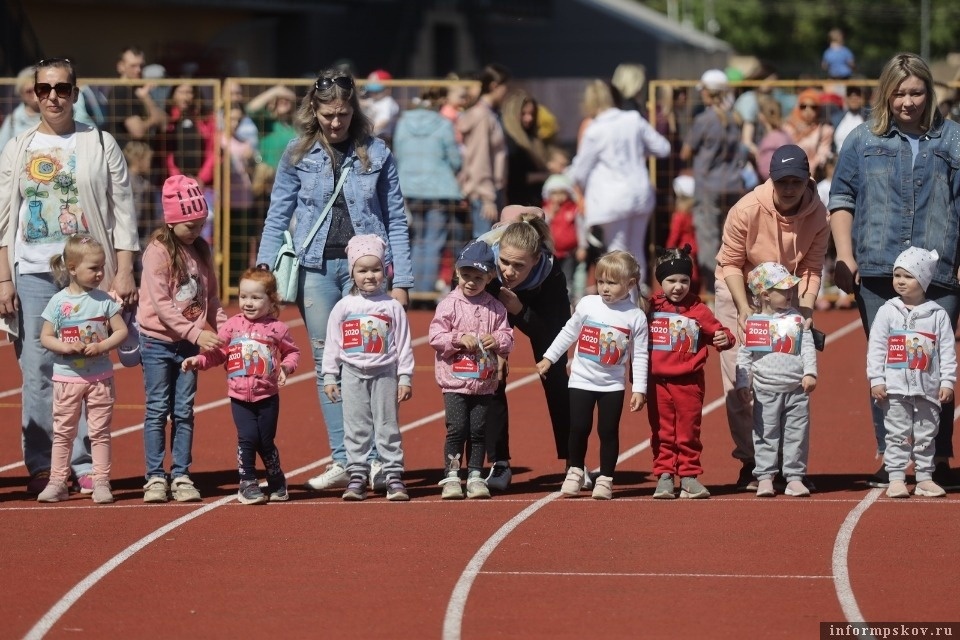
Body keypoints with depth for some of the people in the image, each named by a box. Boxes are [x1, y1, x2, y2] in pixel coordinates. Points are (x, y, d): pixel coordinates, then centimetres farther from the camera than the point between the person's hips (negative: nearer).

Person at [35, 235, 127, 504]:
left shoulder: (104, 300, -3)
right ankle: (57, 481, 10)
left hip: (100, 377, 0)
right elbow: (45, 337, -2)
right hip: (67, 377, 0)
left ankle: (101, 481, 9)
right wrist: (66, 347, -20)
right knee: (63, 432, 5)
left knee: (99, 431, 4)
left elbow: (121, 331, -1)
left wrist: (101, 346, -16)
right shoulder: (59, 301, -5)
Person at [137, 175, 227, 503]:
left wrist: (224, 328, -3)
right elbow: (161, 304, -18)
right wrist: (196, 333, -24)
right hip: (158, 341, -5)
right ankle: (155, 477, 5)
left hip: (190, 342, 5)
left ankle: (181, 476, 11)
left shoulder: (200, 251, 8)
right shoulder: (158, 251, -11)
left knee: (184, 411, 6)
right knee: (158, 410, 1)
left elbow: (211, 299, 13)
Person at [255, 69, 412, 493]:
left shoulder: (376, 153, 4)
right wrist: (263, 273, -2)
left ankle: (376, 457, -2)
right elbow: (277, 217, 7)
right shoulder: (298, 155, 5)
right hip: (316, 267, 1)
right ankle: (341, 461, 5)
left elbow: (396, 220, 6)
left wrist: (401, 281, 1)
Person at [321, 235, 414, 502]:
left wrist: (405, 378, -1)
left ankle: (394, 477, 5)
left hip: (384, 374, -1)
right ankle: (357, 476, 8)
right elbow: (332, 344, 5)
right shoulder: (343, 307, 2)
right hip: (353, 374, 1)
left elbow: (403, 344, 2)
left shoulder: (392, 307, 1)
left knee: (388, 427, 2)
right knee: (356, 428, 4)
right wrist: (329, 377, 3)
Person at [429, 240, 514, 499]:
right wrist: (460, 339, -20)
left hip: (485, 382, 2)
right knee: (457, 429, -6)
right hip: (455, 381, -2)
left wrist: (497, 340, -15)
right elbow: (435, 336, -8)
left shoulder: (496, 308, 4)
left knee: (479, 430, 6)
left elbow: (508, 339, 6)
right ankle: (451, 476, 3)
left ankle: (475, 475, 16)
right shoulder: (449, 305, -3)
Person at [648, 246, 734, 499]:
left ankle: (689, 476, 14)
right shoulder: (651, 308, 0)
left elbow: (717, 332, 3)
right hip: (658, 381, 0)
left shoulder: (698, 310, 0)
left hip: (689, 382, 0)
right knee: (662, 433, 7)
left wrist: (725, 339, -21)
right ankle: (664, 476, 12)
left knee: (688, 433, 6)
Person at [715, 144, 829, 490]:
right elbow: (730, 264, -16)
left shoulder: (817, 215, -18)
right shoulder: (747, 210, -26)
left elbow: (811, 269, -10)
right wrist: (744, 310, -23)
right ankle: (750, 461, -4)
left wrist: (806, 311, -24)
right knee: (739, 376, -9)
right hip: (738, 290, -2)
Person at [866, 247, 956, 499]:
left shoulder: (938, 315, 2)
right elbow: (876, 348, 0)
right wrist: (876, 380, -6)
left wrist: (947, 382, -3)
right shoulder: (887, 312, 1)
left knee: (926, 435, 7)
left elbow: (947, 351, 2)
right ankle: (896, 479, 4)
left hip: (928, 388, 1)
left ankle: (924, 478, 15)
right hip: (896, 388, -1)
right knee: (897, 435, 1)